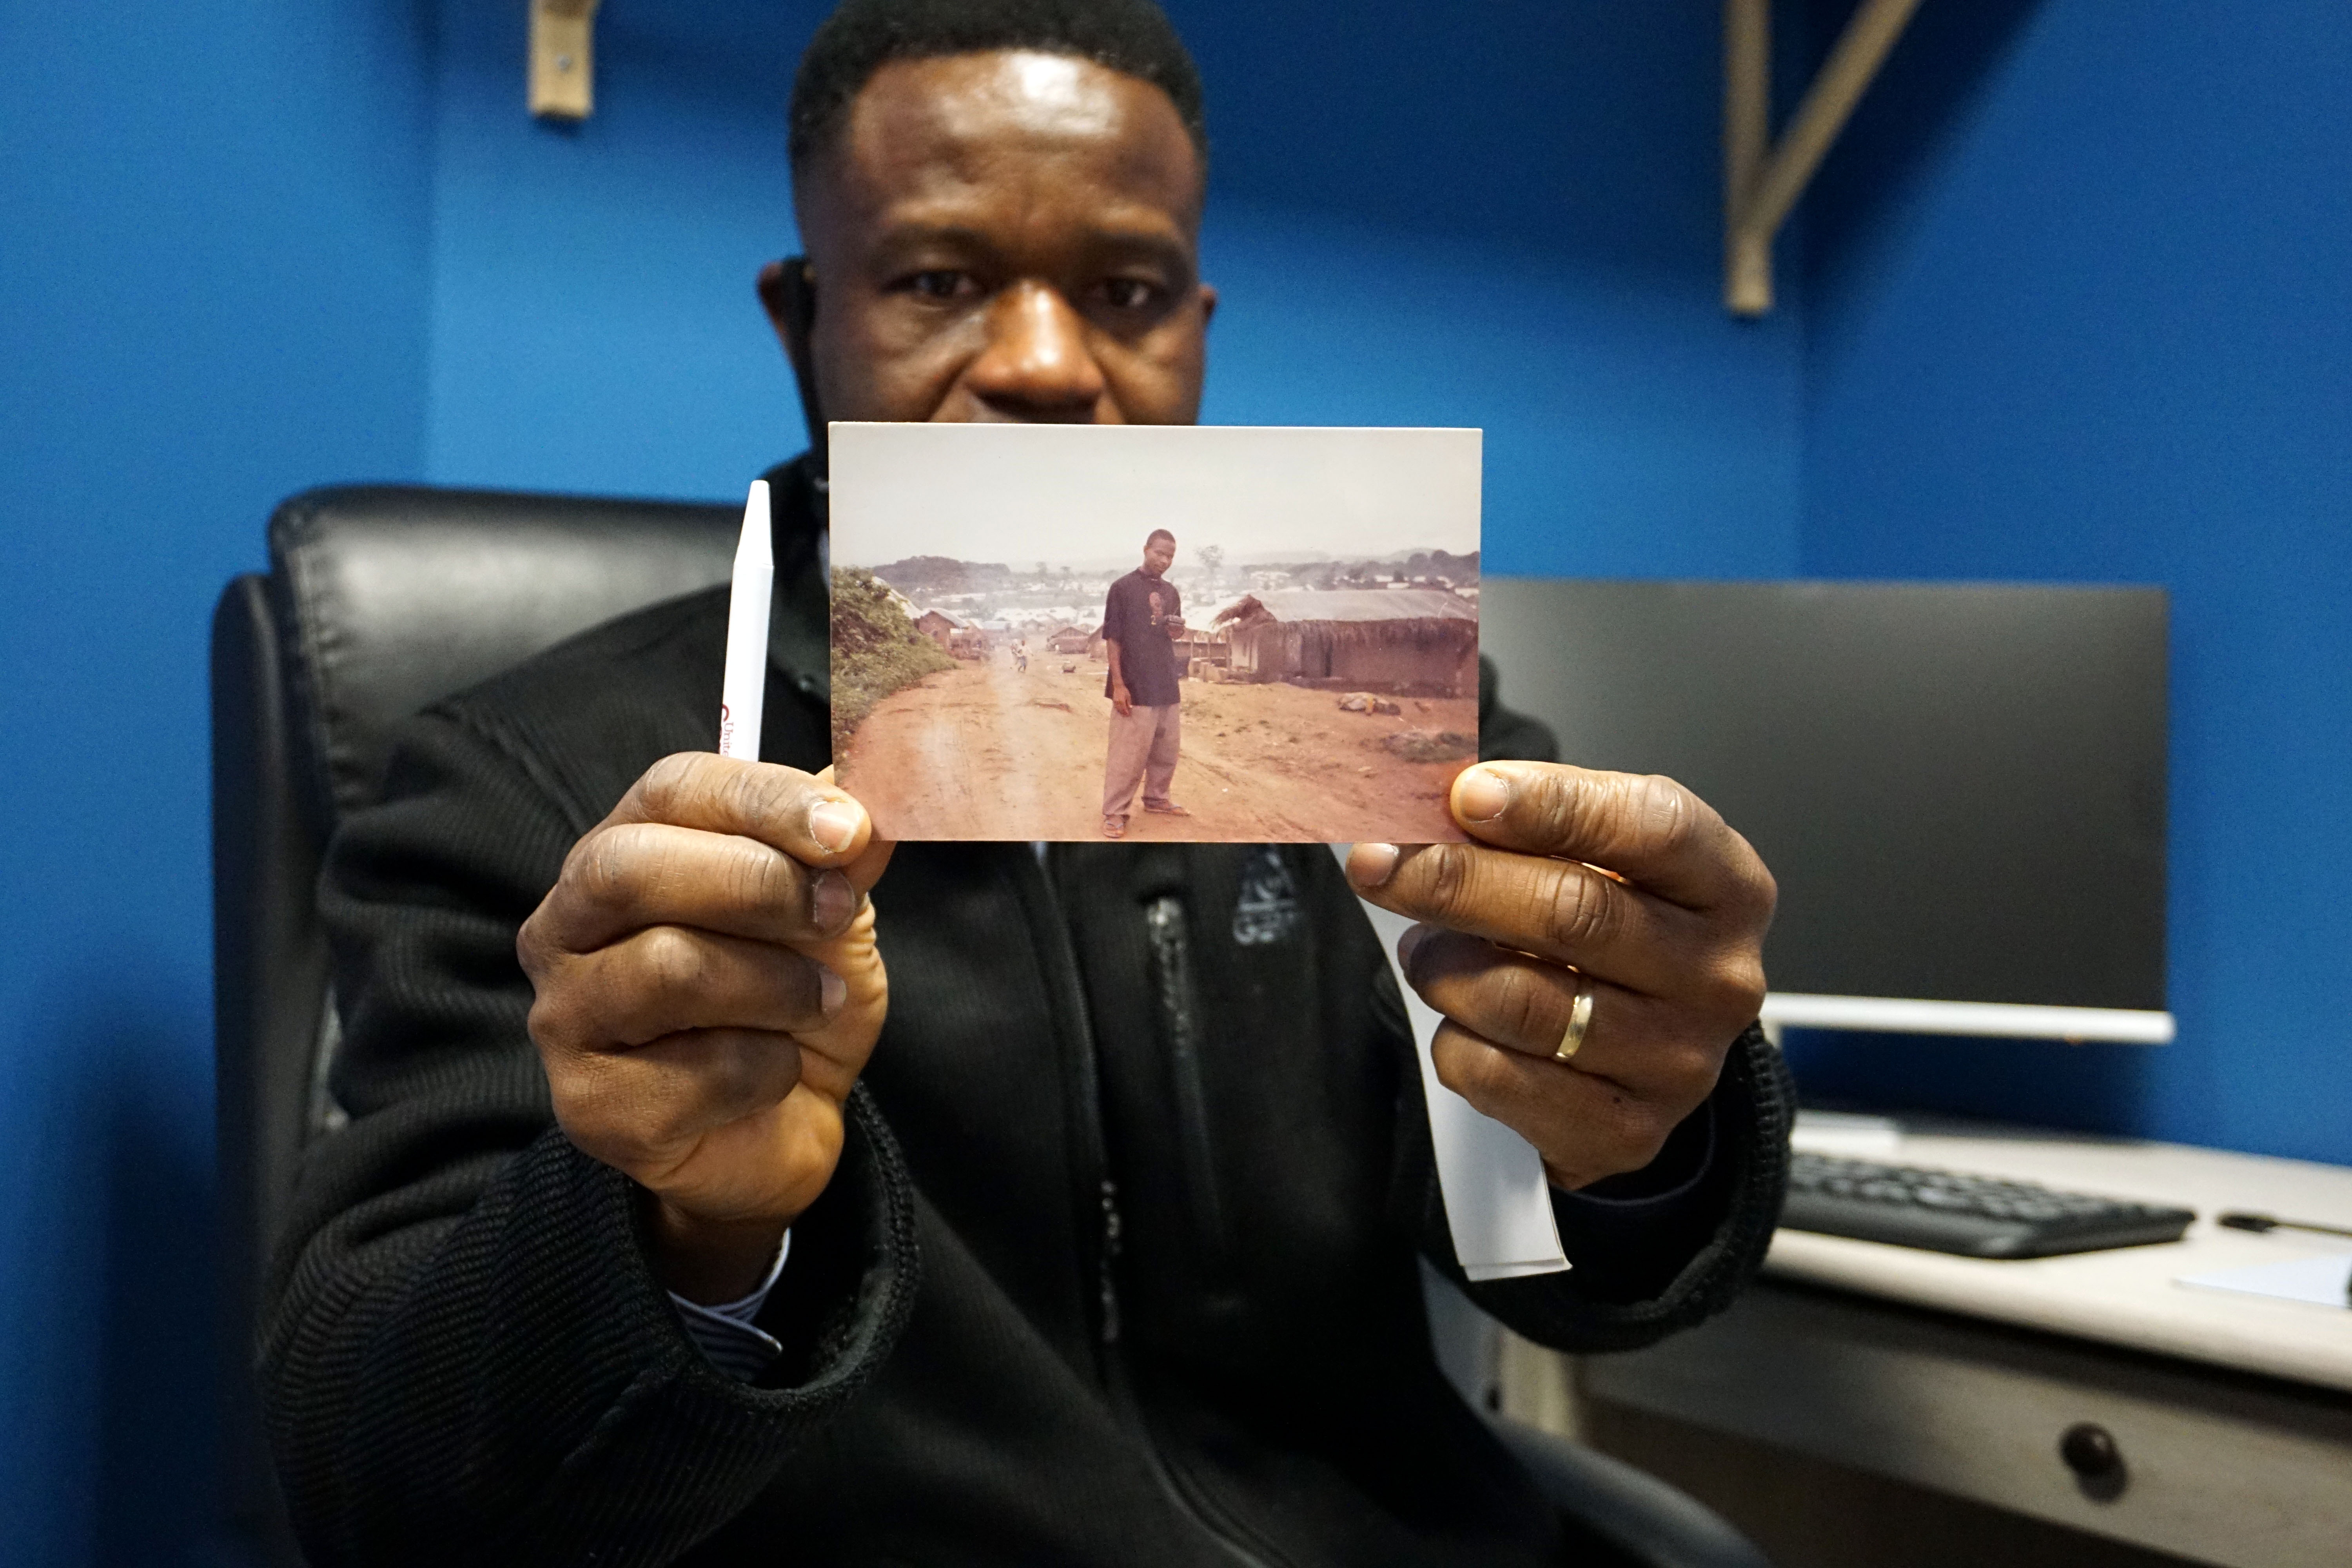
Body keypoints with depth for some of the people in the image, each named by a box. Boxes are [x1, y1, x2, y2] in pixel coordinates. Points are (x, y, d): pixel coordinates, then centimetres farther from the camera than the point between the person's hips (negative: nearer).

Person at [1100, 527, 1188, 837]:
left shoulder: (1171, 592, 11)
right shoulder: (1123, 588, -8)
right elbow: (1112, 638, -9)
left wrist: (1178, 632, -3)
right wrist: (1118, 684, -16)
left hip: (1167, 684, 7)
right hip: (1135, 687, -7)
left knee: (1167, 749, 12)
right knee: (1128, 753, -7)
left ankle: (1157, 798, 28)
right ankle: (1115, 812, -1)